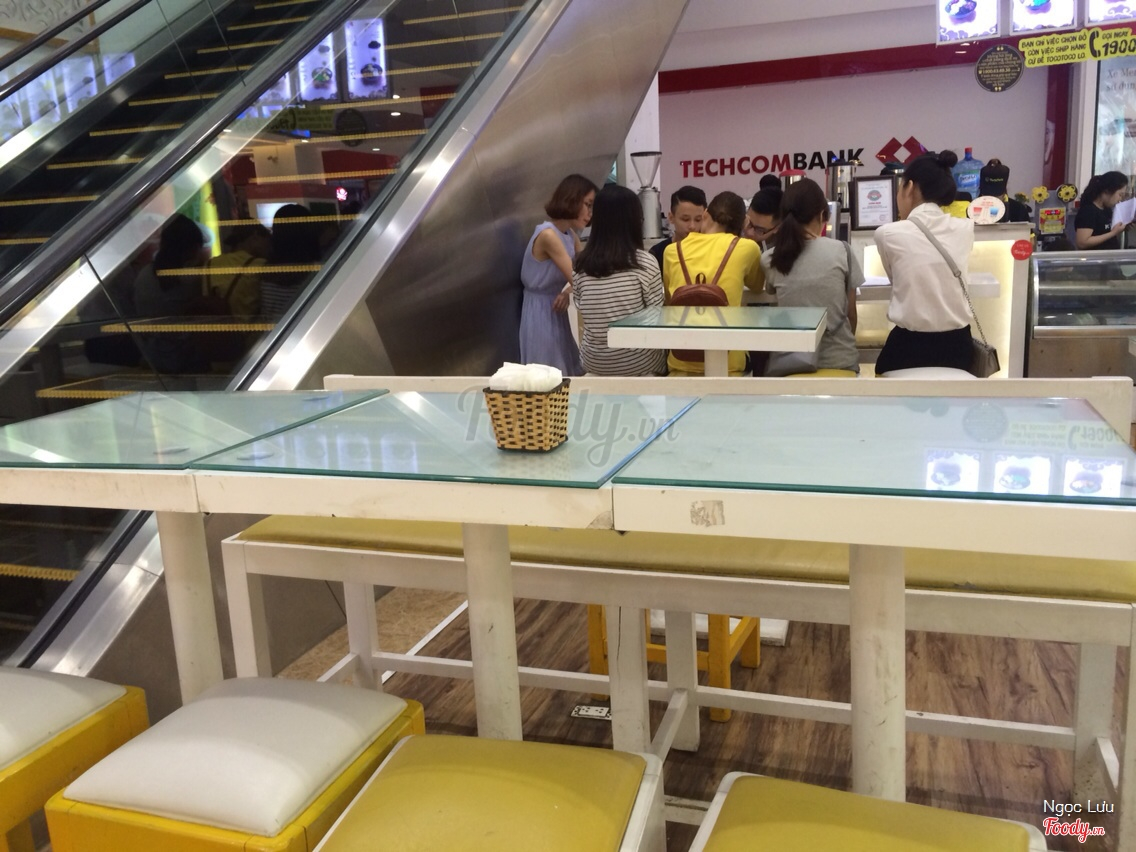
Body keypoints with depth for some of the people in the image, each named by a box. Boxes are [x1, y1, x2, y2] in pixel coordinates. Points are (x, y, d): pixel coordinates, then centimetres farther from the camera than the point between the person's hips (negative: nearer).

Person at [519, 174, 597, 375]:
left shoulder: (570, 234, 8)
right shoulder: (548, 235, -21)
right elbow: (576, 277, -23)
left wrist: (569, 290, -17)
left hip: (556, 311, 9)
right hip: (541, 312, -9)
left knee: (567, 373, 13)